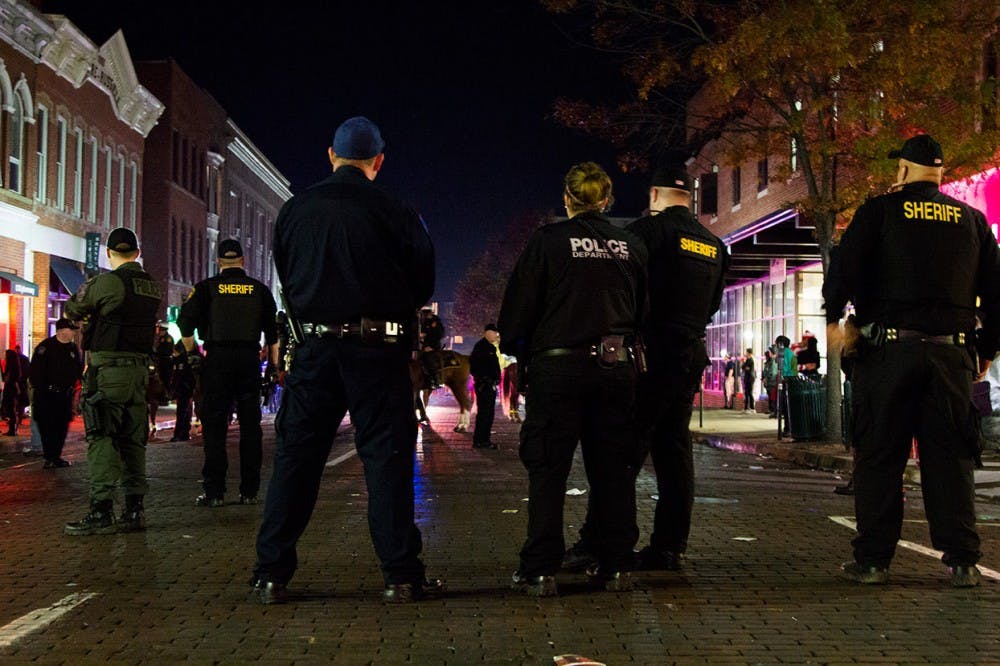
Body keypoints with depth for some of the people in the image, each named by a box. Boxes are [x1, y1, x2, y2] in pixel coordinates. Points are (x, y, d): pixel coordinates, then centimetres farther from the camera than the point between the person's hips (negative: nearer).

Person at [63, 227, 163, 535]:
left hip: (109, 368, -7)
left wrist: (89, 313, 26)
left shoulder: (107, 281, -9)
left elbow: (73, 310, 2)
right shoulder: (153, 286, 9)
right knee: (132, 439, 11)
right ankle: (134, 509, 13)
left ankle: (101, 511, -8)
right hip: (139, 367, 7)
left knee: (101, 438, -5)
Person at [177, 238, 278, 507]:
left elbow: (185, 321, -3)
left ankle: (214, 491, 0)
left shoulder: (206, 288, 4)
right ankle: (250, 491, 8)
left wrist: (191, 353, 9)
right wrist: (274, 365, 14)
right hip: (250, 360, 2)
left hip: (217, 359, -1)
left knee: (214, 426, 2)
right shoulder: (259, 289, 9)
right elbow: (272, 332, 9)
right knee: (250, 426, 7)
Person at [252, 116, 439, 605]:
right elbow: (422, 285, 3)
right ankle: (401, 575, 6)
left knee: (294, 456, 8)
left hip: (314, 344, 2)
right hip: (377, 347, -2)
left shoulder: (295, 210, 4)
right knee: (386, 455, 4)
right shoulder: (396, 214, -6)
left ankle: (271, 574, 11)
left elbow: (286, 278, 13)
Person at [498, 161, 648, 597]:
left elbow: (519, 304, -3)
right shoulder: (631, 247, 8)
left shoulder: (548, 241, -4)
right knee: (612, 469, 10)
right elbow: (644, 311, 14)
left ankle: (540, 570, 1)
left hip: (558, 367, -3)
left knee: (548, 469, 1)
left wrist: (515, 349, 12)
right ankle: (616, 565, 14)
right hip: (615, 367, 4)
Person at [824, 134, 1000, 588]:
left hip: (889, 348, -3)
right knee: (951, 456, 7)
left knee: (879, 456, 2)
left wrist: (833, 316, 9)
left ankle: (872, 559, 2)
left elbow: (845, 267, -6)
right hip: (952, 352, 3)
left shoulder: (880, 210, 2)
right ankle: (962, 561, 6)